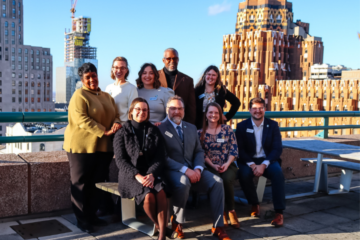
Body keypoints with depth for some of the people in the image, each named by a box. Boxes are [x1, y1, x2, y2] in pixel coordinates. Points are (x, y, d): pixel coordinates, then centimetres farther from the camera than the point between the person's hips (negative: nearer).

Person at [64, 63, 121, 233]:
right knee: (81, 183, 3)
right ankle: (82, 219, 14)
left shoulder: (106, 96, 16)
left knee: (97, 182, 12)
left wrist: (116, 123, -11)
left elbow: (115, 114, 14)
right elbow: (81, 119, -17)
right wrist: (105, 131, -20)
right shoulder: (79, 95, -6)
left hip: (103, 147, 7)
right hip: (82, 146, -6)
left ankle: (91, 215, 26)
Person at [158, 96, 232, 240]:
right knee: (183, 182, -38)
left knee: (217, 182, -19)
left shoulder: (191, 128, 18)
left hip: (192, 170, 5)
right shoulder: (160, 129, -2)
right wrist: (185, 170, -21)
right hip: (172, 171, -5)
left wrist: (198, 169, -9)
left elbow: (199, 151, 13)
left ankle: (218, 226, -10)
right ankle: (177, 222, -12)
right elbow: (163, 157, -11)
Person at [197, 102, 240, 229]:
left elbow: (234, 149, 4)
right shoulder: (200, 133, 9)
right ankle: (222, 212, -13)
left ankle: (231, 211, -11)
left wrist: (227, 164, -11)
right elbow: (201, 153, 2)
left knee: (227, 179, -32)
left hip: (228, 165, 1)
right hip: (210, 167, 0)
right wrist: (213, 166, -12)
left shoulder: (227, 129, 9)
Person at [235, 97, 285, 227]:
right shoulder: (242, 126, 2)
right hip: (248, 161, 0)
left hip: (267, 160, 1)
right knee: (244, 174, -32)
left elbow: (277, 149, -5)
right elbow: (240, 149, -4)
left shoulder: (273, 125, 3)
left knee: (278, 173, -31)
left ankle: (279, 212, -23)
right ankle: (254, 205, -6)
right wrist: (251, 164, -22)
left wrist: (263, 165, -20)